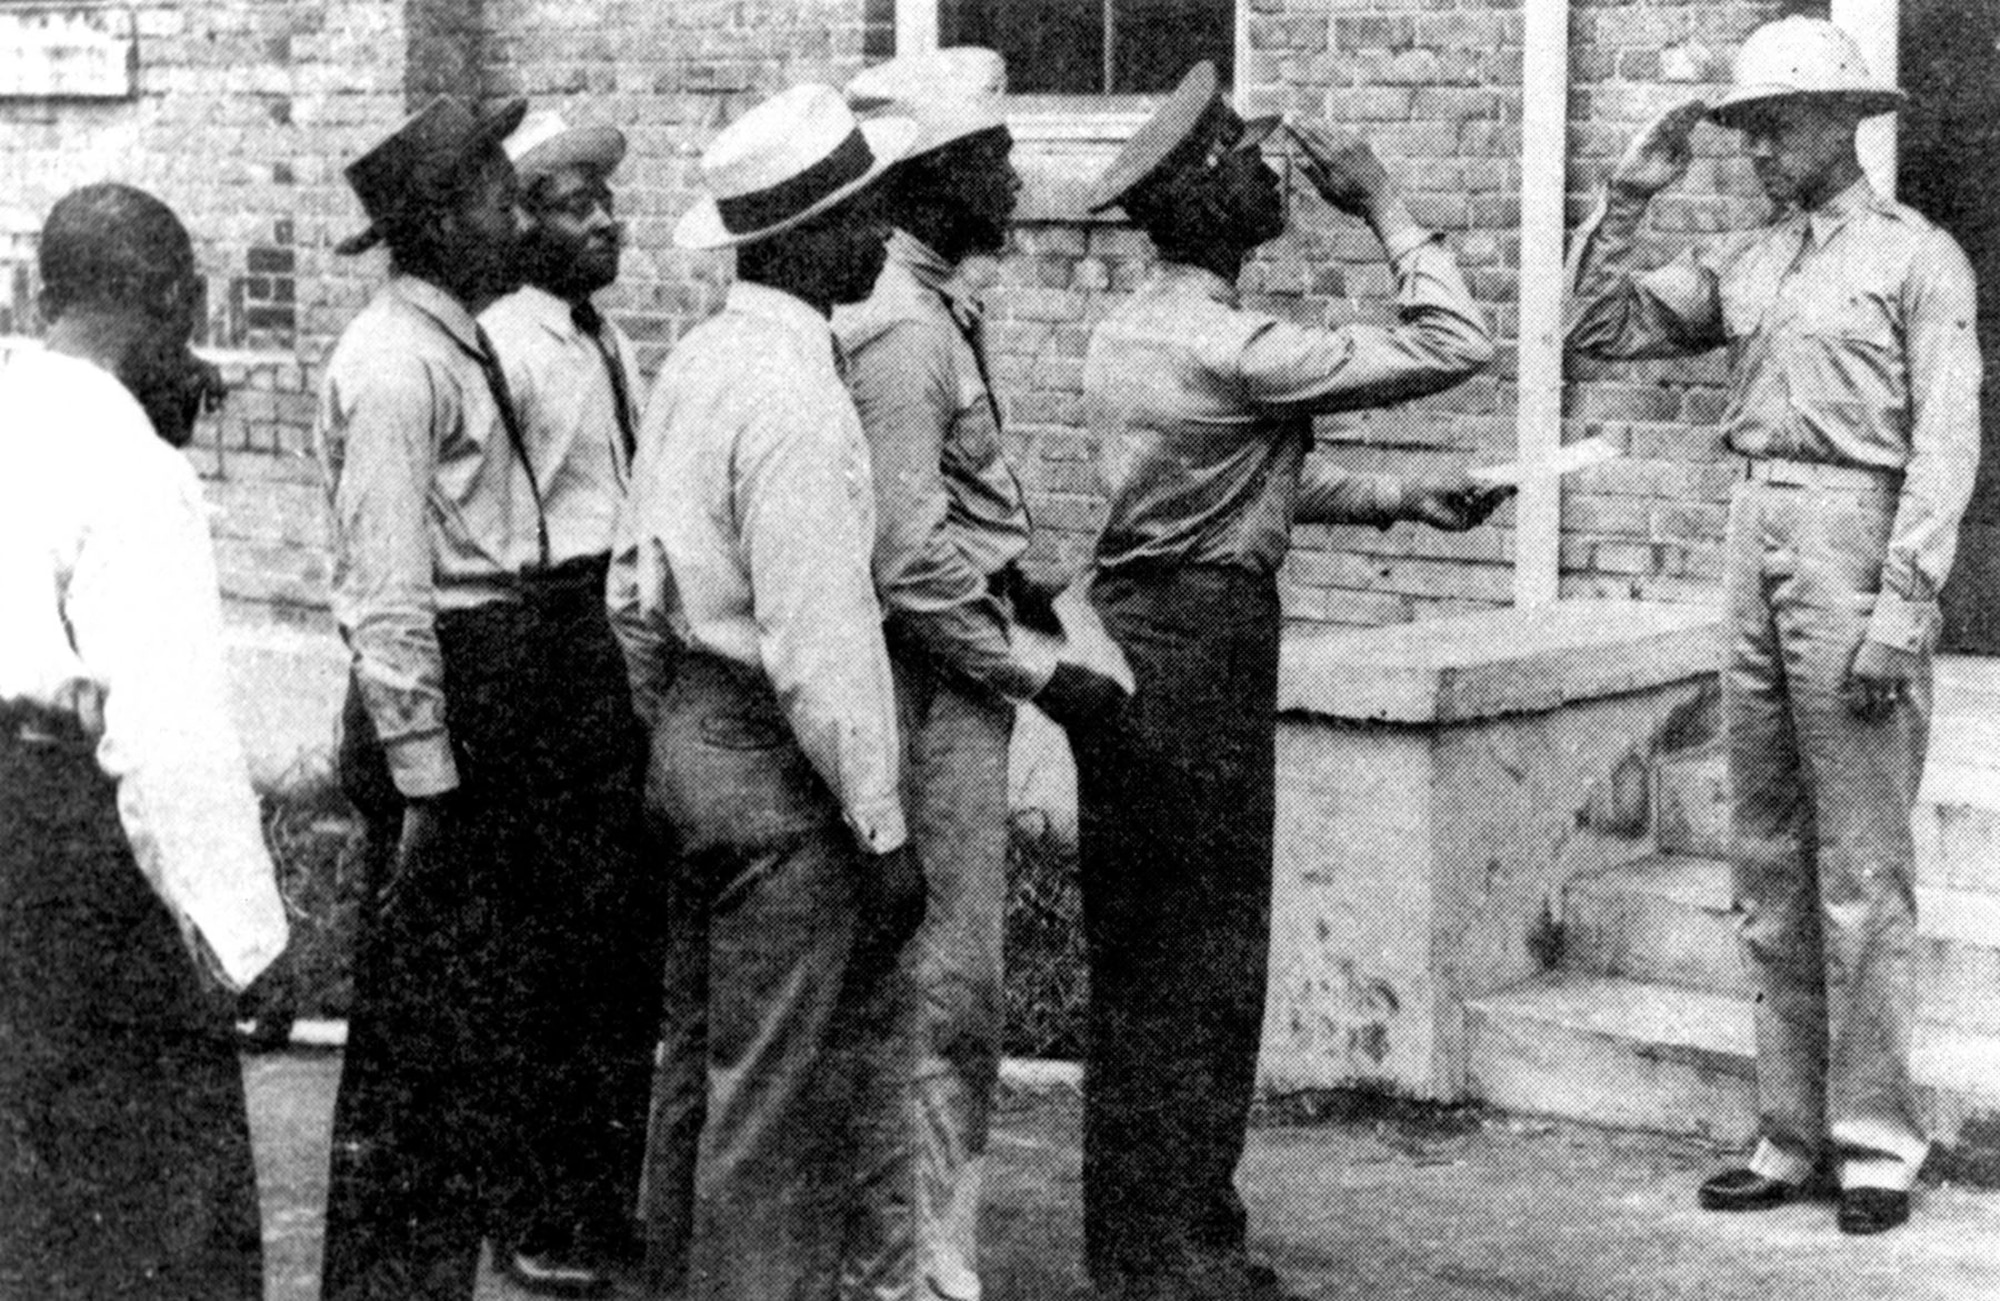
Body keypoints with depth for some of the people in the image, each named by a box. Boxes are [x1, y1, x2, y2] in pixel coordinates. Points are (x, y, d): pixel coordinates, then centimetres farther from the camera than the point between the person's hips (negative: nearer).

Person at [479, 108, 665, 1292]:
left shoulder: (610, 343, 14)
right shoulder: (508, 347, -13)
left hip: (633, 642, 9)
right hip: (561, 644, -9)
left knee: (633, 940, 14)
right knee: (564, 950, -2)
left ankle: (609, 1197, 26)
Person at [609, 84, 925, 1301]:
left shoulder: (697, 361, 7)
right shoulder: (796, 403, -21)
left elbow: (635, 578, 14)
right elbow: (821, 644, -22)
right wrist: (883, 827, -16)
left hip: (693, 737, 10)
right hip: (778, 763, -10)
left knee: (702, 1058, 20)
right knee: (774, 1091, 0)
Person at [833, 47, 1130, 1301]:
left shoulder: (934, 308, 13)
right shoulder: (898, 330, -18)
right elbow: (910, 568, -22)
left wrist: (1019, 577, 10)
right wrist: (1041, 674, -15)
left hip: (958, 686, 10)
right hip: (936, 690, -10)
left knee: (952, 989, 15)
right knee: (948, 994, -3)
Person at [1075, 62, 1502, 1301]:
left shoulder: (1130, 331, 12)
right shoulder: (1232, 349, -17)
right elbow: (1455, 348, -15)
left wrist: (1399, 494, 19)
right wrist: (1388, 209, -5)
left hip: (1127, 638, 9)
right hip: (1203, 647, -9)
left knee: (1141, 956, 14)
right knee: (1203, 962, -1)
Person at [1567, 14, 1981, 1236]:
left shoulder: (1916, 256, -2)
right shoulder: (1745, 264, 15)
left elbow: (1946, 442, -8)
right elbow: (1599, 330, 17)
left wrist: (1903, 604, -16)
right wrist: (1628, 200, 6)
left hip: (1857, 540, -6)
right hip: (1755, 537, 6)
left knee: (1862, 864, -5)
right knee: (1769, 862, 9)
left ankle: (1876, 1140, 2)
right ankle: (1791, 1135, 15)